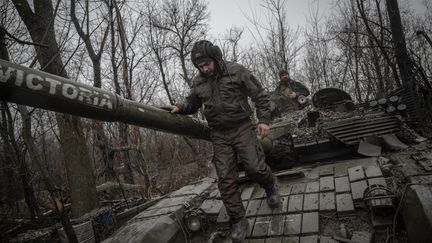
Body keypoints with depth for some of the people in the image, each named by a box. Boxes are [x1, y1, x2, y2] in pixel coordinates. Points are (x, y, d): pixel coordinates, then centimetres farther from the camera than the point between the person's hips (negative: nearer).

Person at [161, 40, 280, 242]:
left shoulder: (237, 71, -7)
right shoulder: (198, 82, 4)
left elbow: (260, 95, -2)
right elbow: (191, 104, 18)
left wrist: (263, 120, -9)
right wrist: (179, 108, -3)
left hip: (242, 128, -3)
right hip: (219, 135, 3)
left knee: (255, 167, -8)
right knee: (225, 178, -1)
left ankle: (271, 186, 29)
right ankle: (238, 221, 12)